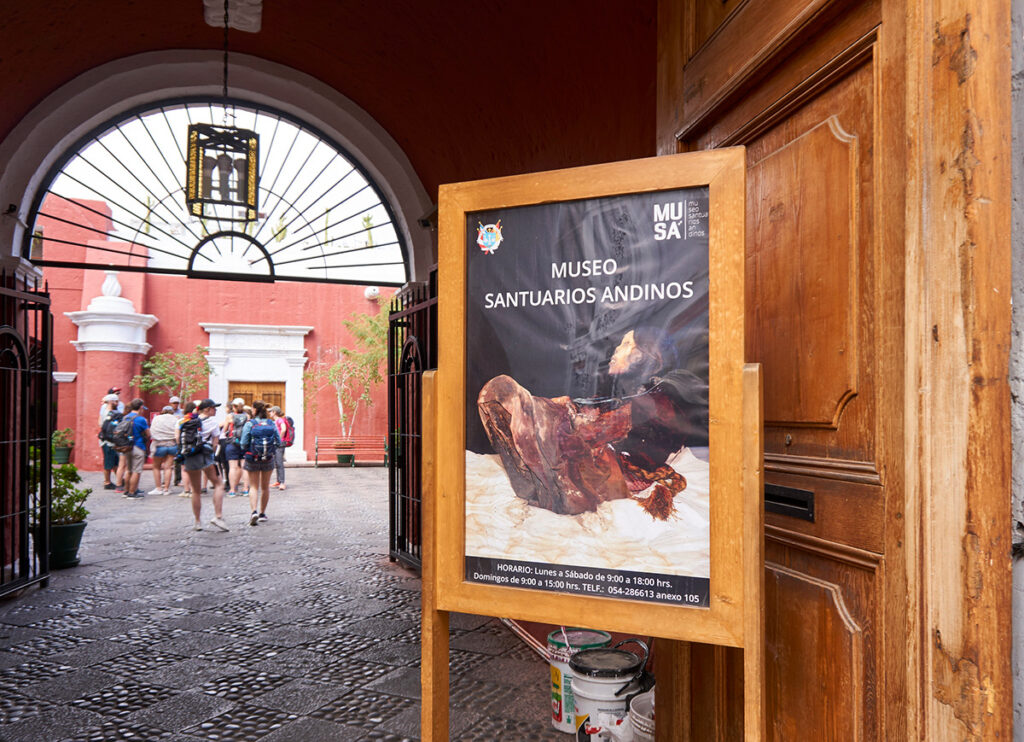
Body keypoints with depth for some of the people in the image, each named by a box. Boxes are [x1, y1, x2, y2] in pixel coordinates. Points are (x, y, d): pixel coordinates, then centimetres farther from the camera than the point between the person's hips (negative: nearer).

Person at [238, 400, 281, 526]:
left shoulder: (249, 424, -11)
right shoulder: (272, 424, -3)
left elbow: (244, 443, -11)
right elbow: (279, 442, -2)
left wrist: (245, 456, 10)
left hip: (252, 459, -2)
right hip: (268, 459, 2)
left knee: (253, 486, 5)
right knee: (265, 487, 14)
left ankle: (254, 511, -14)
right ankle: (262, 513, 23)